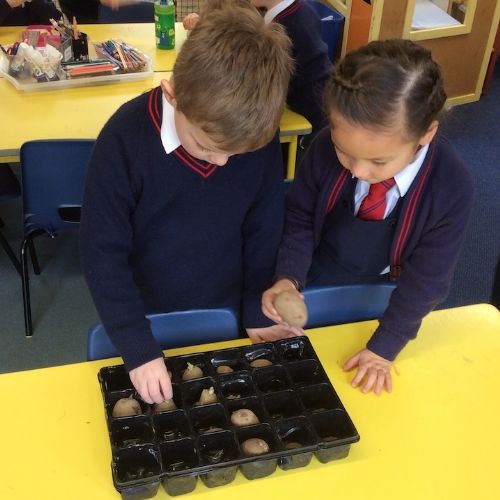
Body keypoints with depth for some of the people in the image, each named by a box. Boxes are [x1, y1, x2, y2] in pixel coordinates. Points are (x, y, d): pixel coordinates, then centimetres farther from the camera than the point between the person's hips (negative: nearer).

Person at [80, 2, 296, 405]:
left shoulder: (260, 136, -18)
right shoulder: (126, 138, -26)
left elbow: (265, 232, -4)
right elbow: (102, 252, -21)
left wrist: (259, 311, 1)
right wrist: (138, 348, -22)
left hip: (226, 316, 2)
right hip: (149, 320, -1)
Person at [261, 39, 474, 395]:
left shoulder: (452, 188, -28)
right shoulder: (327, 148, -25)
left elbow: (427, 278, -18)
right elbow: (299, 218, -10)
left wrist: (384, 346, -17)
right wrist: (288, 277, -25)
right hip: (312, 286, 1)